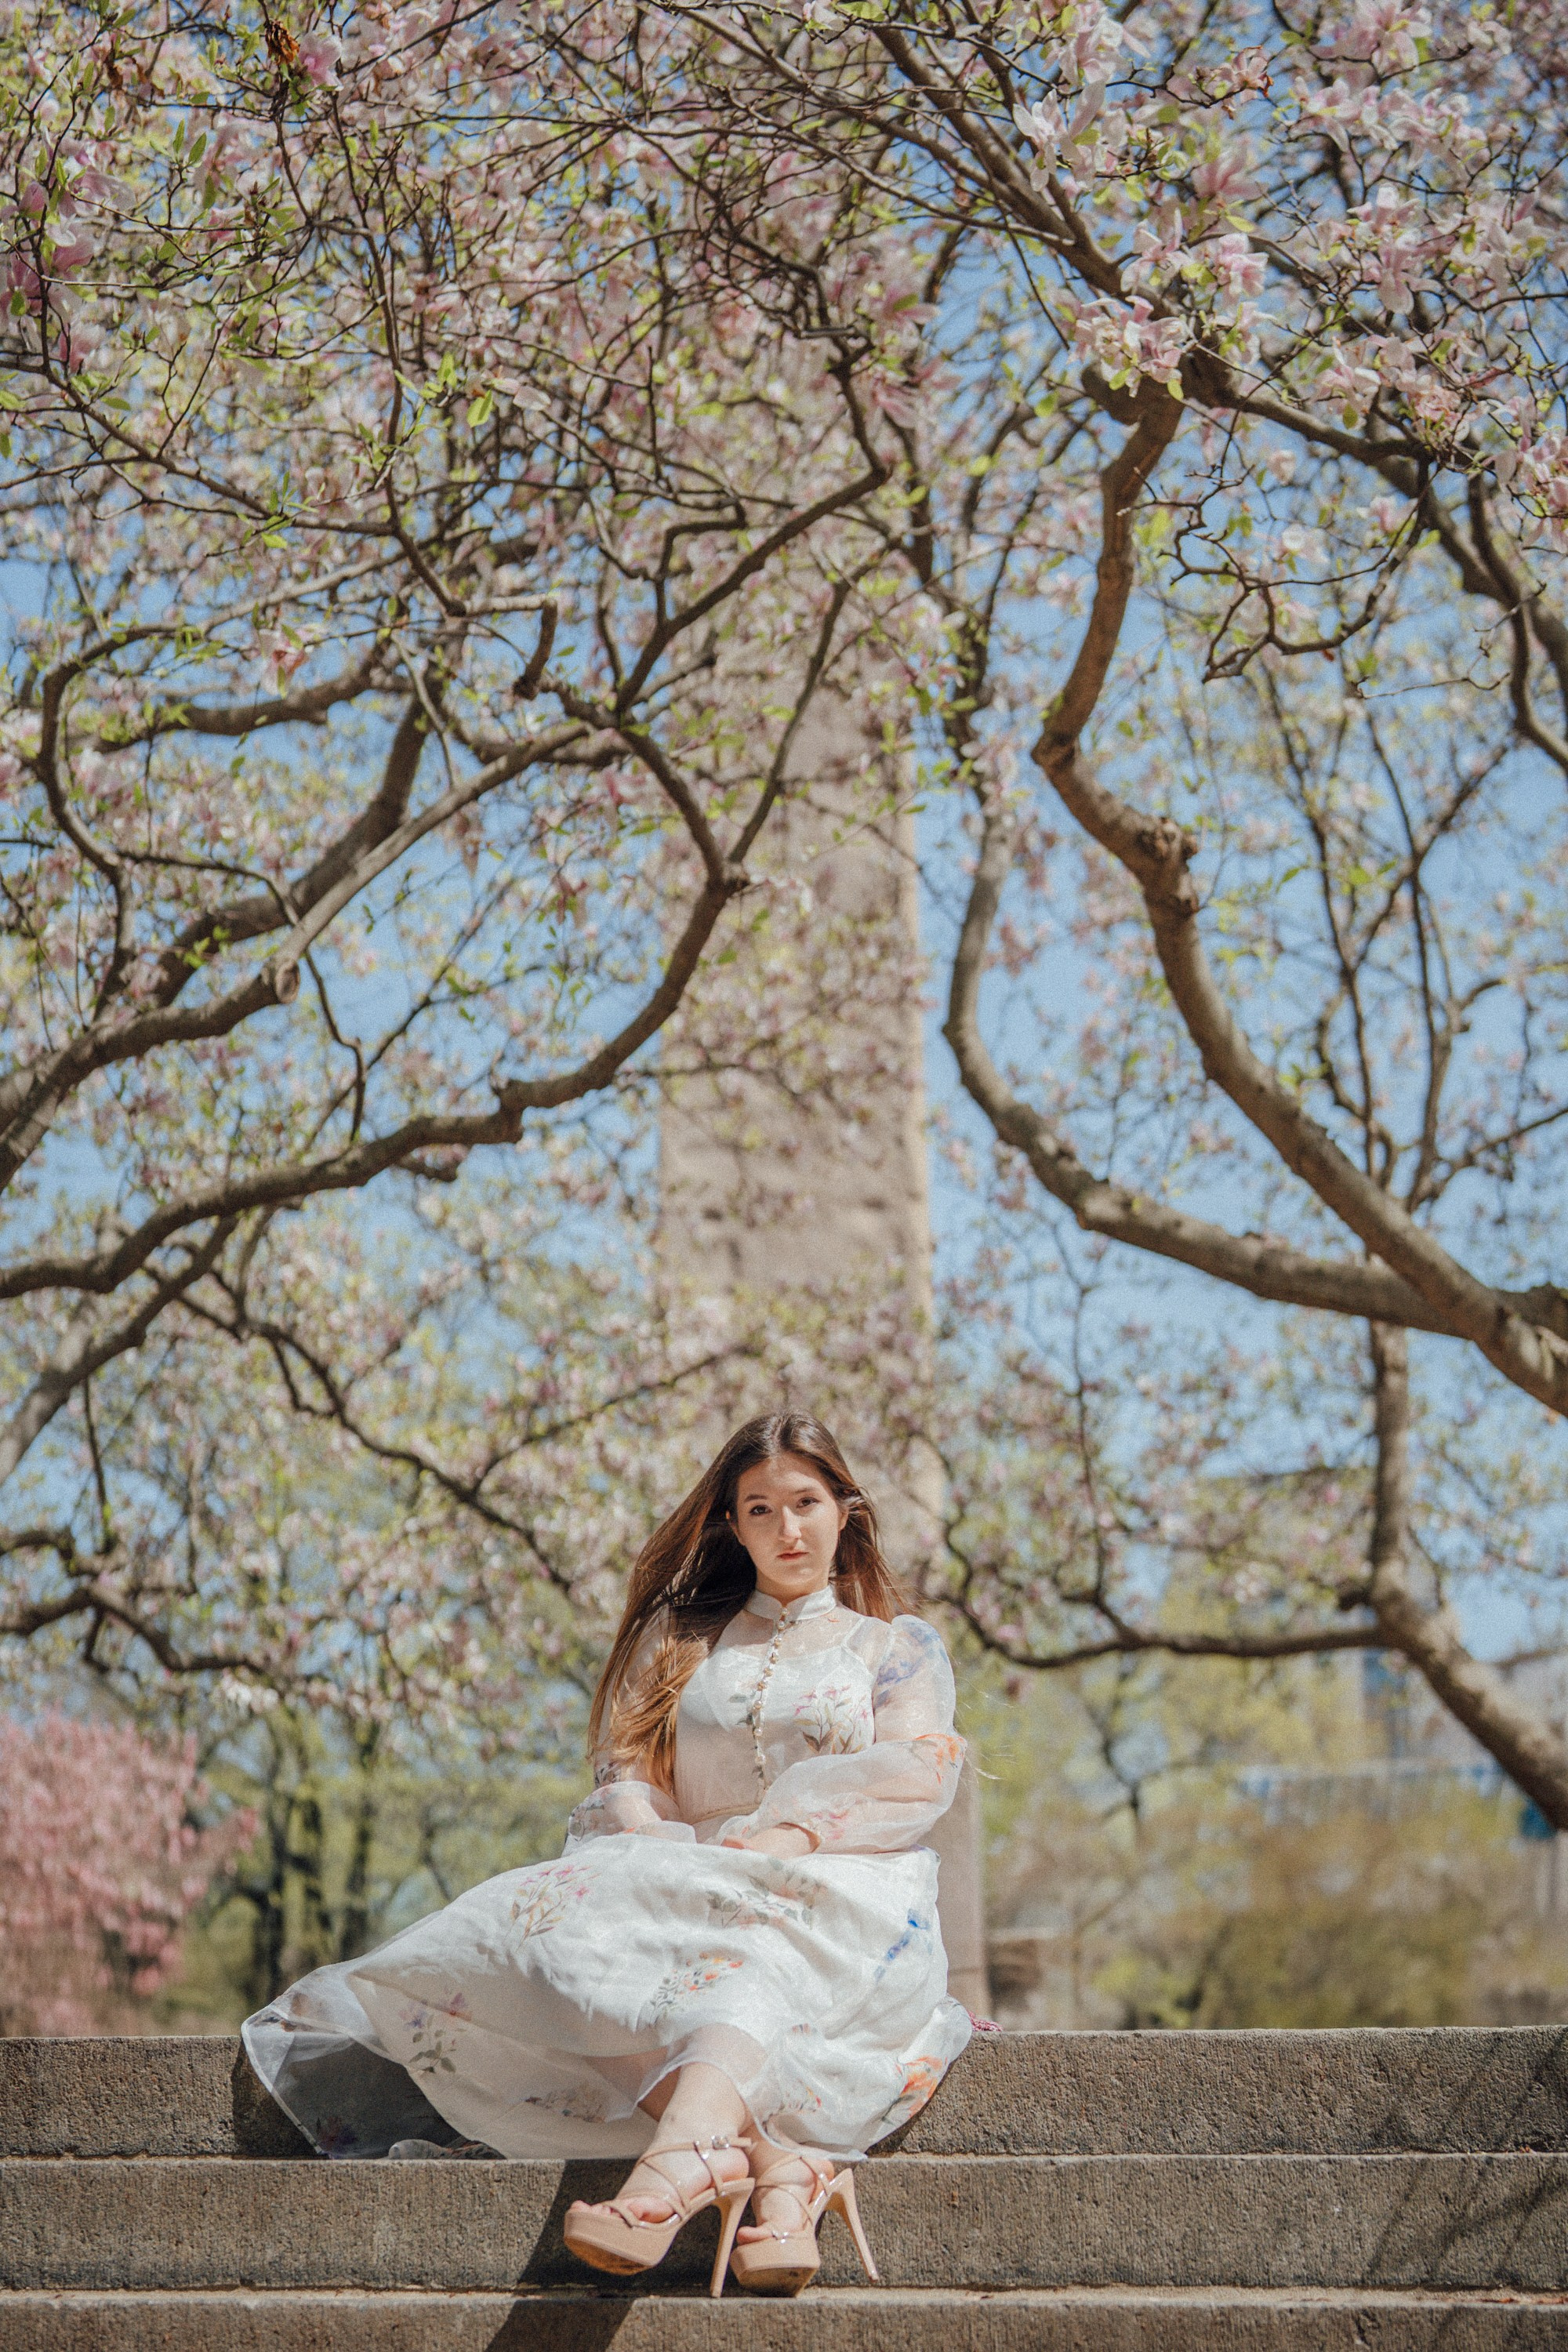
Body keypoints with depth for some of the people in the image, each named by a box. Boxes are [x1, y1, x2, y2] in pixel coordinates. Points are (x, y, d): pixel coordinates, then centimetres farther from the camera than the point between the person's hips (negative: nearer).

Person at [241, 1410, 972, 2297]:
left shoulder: (902, 1647, 21)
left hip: (843, 1892, -2)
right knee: (571, 1923, -36)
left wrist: (797, 1831, -15)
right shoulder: (680, 1635, 28)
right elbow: (627, 1769, 15)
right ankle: (780, 2169, -55)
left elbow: (918, 1775, 2)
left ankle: (680, 2159, -70)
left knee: (759, 1944, -42)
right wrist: (668, 1850, -8)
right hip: (688, 1880, 2)